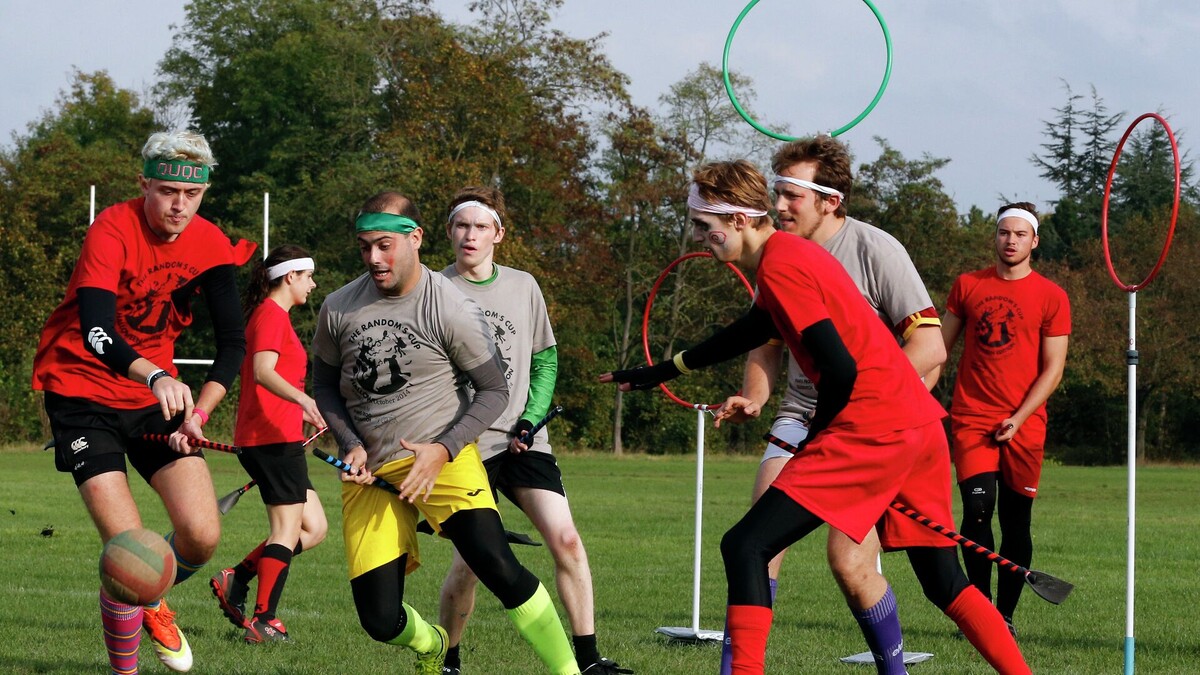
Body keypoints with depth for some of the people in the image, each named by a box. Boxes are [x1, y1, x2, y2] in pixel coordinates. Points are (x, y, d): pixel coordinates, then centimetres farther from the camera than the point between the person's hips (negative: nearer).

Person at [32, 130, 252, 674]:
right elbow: (94, 332, -35)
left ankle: (152, 600, 25)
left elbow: (232, 342, 0)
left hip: (156, 392, 5)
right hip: (83, 392, -5)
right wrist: (155, 376, -52)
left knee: (201, 537, -10)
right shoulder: (112, 231, -21)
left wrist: (199, 412, -16)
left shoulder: (209, 245, -5)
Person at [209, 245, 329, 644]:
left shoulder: (270, 315, 21)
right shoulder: (272, 315, -10)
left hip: (277, 438, 10)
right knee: (288, 529, -8)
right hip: (274, 438, -10)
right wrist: (303, 399, -39)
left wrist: (301, 413, 36)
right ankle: (263, 622, -7)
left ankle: (236, 580, 9)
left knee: (314, 527, 9)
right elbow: (263, 371, -25)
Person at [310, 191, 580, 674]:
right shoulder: (339, 308, 0)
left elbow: (494, 391, -3)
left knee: (497, 566, -25)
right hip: (369, 469, 3)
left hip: (442, 457, -3)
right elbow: (324, 381, 14)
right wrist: (351, 446, -2)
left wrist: (443, 450, -15)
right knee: (380, 620, -3)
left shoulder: (451, 309, -10)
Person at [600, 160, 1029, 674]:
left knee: (744, 547, -8)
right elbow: (749, 333, 38)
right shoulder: (794, 253, 19)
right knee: (945, 584, 15)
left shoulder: (779, 267, -10)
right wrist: (661, 371, 44)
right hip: (923, 422, 10)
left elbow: (841, 371, -17)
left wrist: (816, 433, 1)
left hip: (870, 429, -10)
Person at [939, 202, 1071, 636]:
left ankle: (1005, 615, 13)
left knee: (1016, 523, 2)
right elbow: (939, 347, 17)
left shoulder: (1051, 297, 2)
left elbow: (1052, 369, 0)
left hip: (1023, 426, -1)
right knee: (977, 507, -15)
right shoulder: (967, 286, 9)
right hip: (971, 418, 1)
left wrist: (1018, 419, -10)